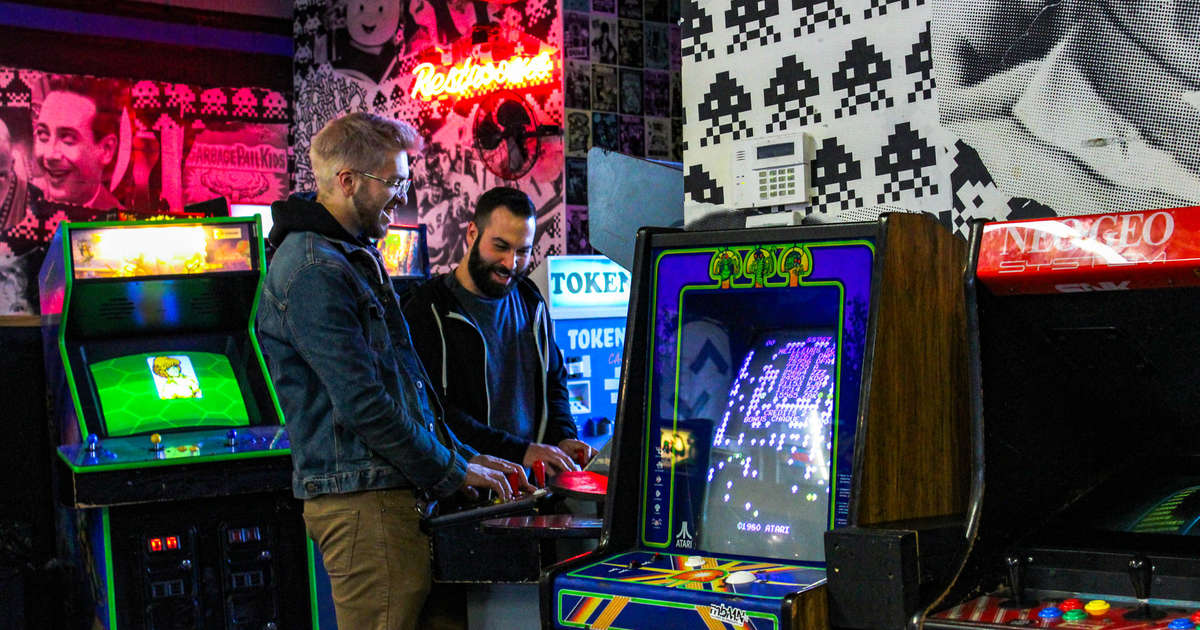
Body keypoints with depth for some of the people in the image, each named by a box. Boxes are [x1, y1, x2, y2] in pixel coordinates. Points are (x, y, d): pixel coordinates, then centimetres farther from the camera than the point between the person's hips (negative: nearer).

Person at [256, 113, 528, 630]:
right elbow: (363, 405, -19)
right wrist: (454, 472, -10)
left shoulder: (354, 257, 19)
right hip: (363, 499, -10)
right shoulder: (313, 272, -15)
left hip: (393, 493, 10)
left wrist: (464, 456, 16)